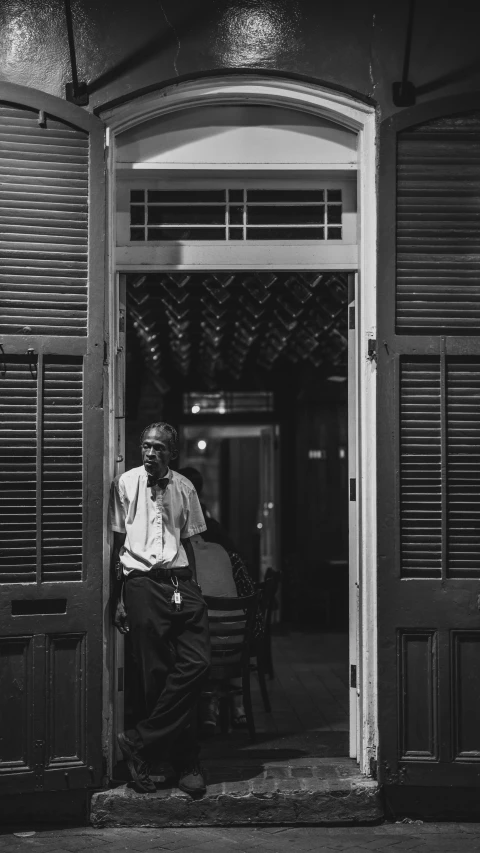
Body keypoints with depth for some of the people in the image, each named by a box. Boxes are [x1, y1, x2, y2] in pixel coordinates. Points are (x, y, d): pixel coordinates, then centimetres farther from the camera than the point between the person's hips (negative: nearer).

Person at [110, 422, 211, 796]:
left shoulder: (184, 487, 13)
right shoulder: (126, 484, 3)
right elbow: (117, 543, 5)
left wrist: (194, 591, 12)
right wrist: (119, 598, 2)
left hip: (180, 581, 3)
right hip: (141, 582, -3)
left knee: (197, 664, -12)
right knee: (158, 673, -3)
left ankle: (140, 742, -3)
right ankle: (186, 762, 7)